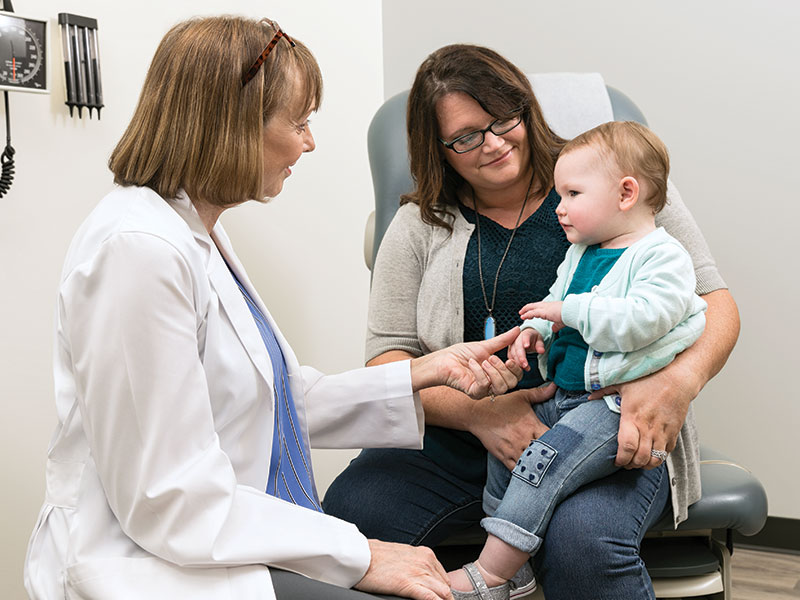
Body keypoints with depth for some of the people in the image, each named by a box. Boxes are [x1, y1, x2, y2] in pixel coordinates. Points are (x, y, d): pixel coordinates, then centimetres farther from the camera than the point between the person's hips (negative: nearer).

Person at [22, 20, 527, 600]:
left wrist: (431, 369, 8)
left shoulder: (200, 235, 11)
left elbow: (289, 400, 13)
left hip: (234, 545, 9)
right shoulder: (138, 248, -21)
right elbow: (170, 500, -23)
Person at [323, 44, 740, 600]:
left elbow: (713, 300, 6)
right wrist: (478, 412, -16)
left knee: (582, 543, -35)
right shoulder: (420, 226, 10)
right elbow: (388, 357, 4)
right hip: (460, 435, 3)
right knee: (347, 513, -23)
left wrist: (679, 381, -17)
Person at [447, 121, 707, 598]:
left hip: (621, 406, -9)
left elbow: (641, 319, -26)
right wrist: (535, 330, 4)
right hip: (565, 397, 9)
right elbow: (556, 300, 26)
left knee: (543, 462, -22)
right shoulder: (581, 254, 16)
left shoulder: (663, 256, -11)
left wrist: (568, 311, -22)